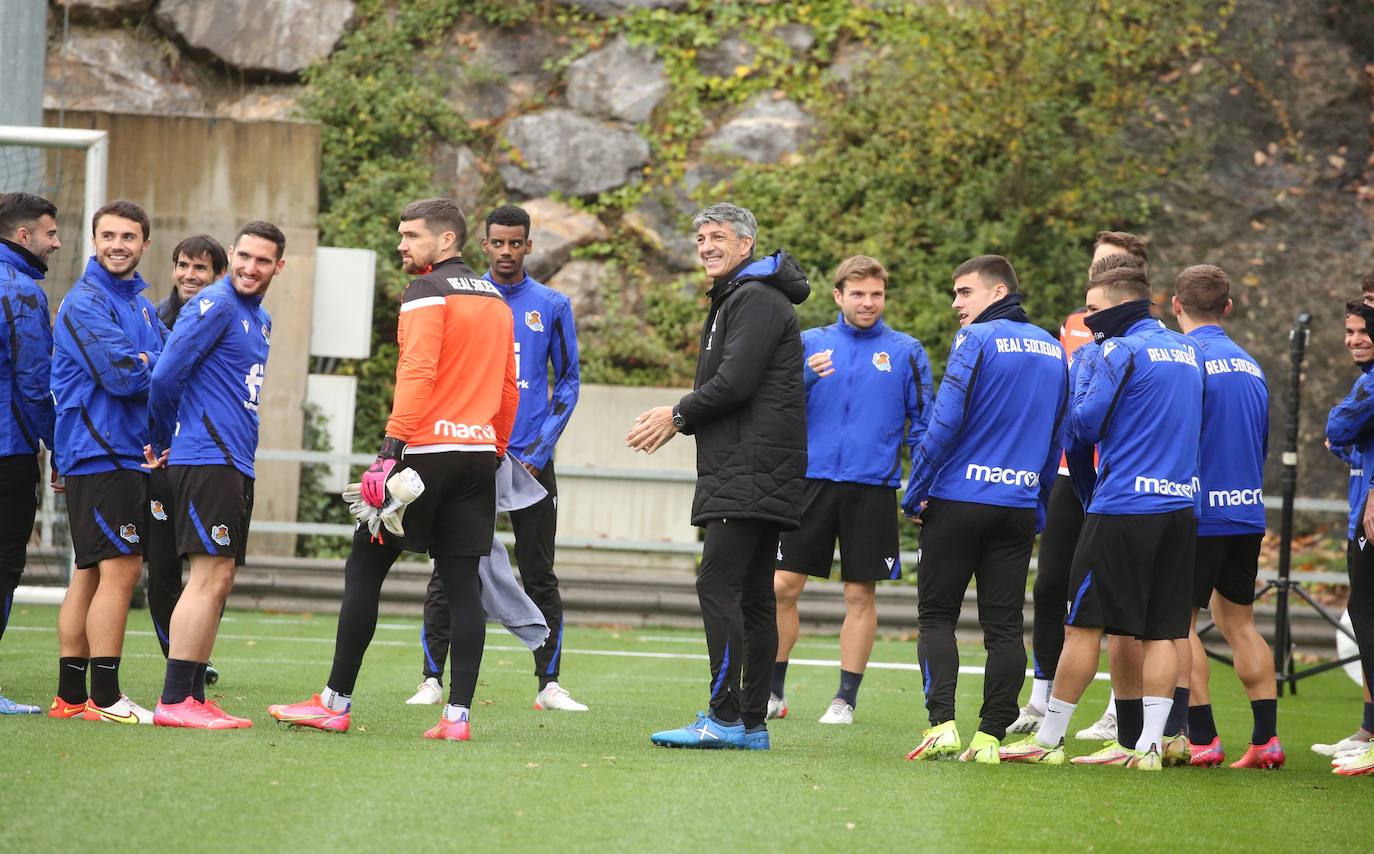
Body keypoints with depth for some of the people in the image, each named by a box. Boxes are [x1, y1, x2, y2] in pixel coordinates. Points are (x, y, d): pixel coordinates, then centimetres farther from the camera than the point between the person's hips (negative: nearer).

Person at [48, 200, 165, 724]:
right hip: (100, 454, -9)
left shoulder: (140, 303, 18)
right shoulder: (87, 302, -10)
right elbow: (122, 374, -21)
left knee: (90, 575, 11)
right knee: (120, 570, -12)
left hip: (132, 457, 9)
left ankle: (71, 696, 14)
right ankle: (104, 698, -12)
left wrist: (145, 365, -11)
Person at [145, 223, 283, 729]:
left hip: (236, 464, 9)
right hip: (207, 459, -9)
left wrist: (167, 446, 15)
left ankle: (193, 697, 13)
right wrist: (166, 442, -2)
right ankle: (174, 701, -12)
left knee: (218, 582, 9)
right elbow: (166, 376, -15)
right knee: (210, 577, -12)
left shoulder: (259, 319, 19)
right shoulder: (215, 305, -10)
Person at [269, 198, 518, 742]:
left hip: (427, 450, -7)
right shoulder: (495, 300, 17)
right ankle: (457, 715, -2)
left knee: (364, 570, 2)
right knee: (461, 583, 4)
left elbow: (418, 371, -17)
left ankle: (335, 703, 4)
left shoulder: (427, 292, -7)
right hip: (479, 453, 7)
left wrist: (391, 448, -21)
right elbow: (508, 388, 19)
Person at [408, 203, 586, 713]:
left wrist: (539, 452, -3)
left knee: (540, 577, 3)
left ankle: (550, 684, 8)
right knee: (448, 575, -1)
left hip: (530, 460, 0)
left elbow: (567, 382, 8)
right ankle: (432, 680, 5)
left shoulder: (551, 306, 4)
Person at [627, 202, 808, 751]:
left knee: (718, 585, -14)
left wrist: (678, 415, -5)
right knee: (753, 596, 9)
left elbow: (735, 382, -19)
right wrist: (678, 420, 10)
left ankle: (725, 718, -17)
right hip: (752, 475, 11)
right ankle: (752, 722, 10)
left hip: (751, 473, -11)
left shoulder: (757, 299, -10)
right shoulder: (736, 299, 23)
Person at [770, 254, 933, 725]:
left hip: (872, 487, -1)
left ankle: (846, 699, 10)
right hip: (813, 480, 1)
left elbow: (923, 421, 7)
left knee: (860, 595, 2)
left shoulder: (906, 351, 5)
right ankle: (772, 692, 9)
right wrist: (805, 378, -18)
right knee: (782, 585, -3)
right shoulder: (810, 343, 8)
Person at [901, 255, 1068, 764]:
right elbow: (1059, 438, 15)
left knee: (936, 616, 3)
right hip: (1020, 505, 5)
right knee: (1004, 624, 5)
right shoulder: (1053, 350, 12)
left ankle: (942, 724, -11)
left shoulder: (976, 340, -9)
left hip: (960, 498, -5)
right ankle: (991, 735, 2)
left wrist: (915, 493, -6)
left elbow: (946, 421, -14)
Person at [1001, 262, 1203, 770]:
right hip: (1180, 507, 7)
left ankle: (1048, 740, 3)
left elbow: (1084, 427, -6)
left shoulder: (1120, 351, -9)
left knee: (1085, 623, -1)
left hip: (1123, 505, -7)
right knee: (1160, 632, 5)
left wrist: (1085, 376, 6)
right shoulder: (1187, 352, 14)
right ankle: (1146, 744, 1)